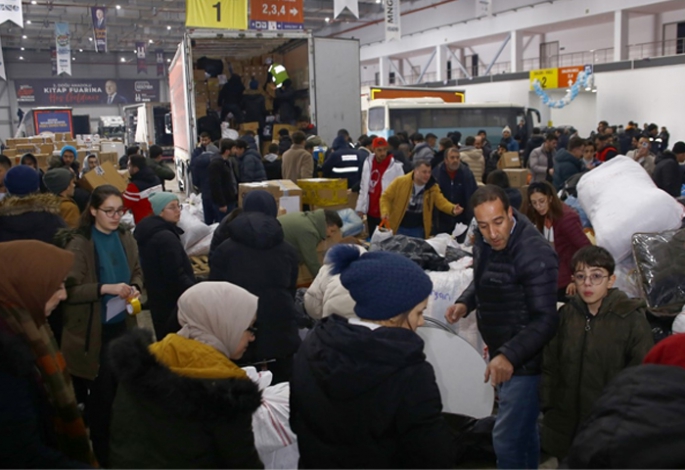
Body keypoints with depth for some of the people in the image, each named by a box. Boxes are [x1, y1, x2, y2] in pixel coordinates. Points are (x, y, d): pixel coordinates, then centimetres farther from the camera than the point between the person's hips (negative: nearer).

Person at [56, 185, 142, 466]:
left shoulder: (125, 238, 2)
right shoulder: (78, 244, -14)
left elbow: (136, 271, 13)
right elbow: (69, 290, -17)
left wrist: (135, 289, -8)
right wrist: (106, 288, -27)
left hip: (122, 324, 5)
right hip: (93, 329, -5)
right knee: (101, 392, 4)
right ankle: (101, 452, 23)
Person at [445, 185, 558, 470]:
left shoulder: (535, 255, -27)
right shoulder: (484, 241, -1)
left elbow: (546, 320, -28)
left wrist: (510, 356, -39)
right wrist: (465, 303, -3)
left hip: (525, 359, -8)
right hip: (501, 352, 9)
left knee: (506, 439, -5)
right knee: (523, 431, 25)